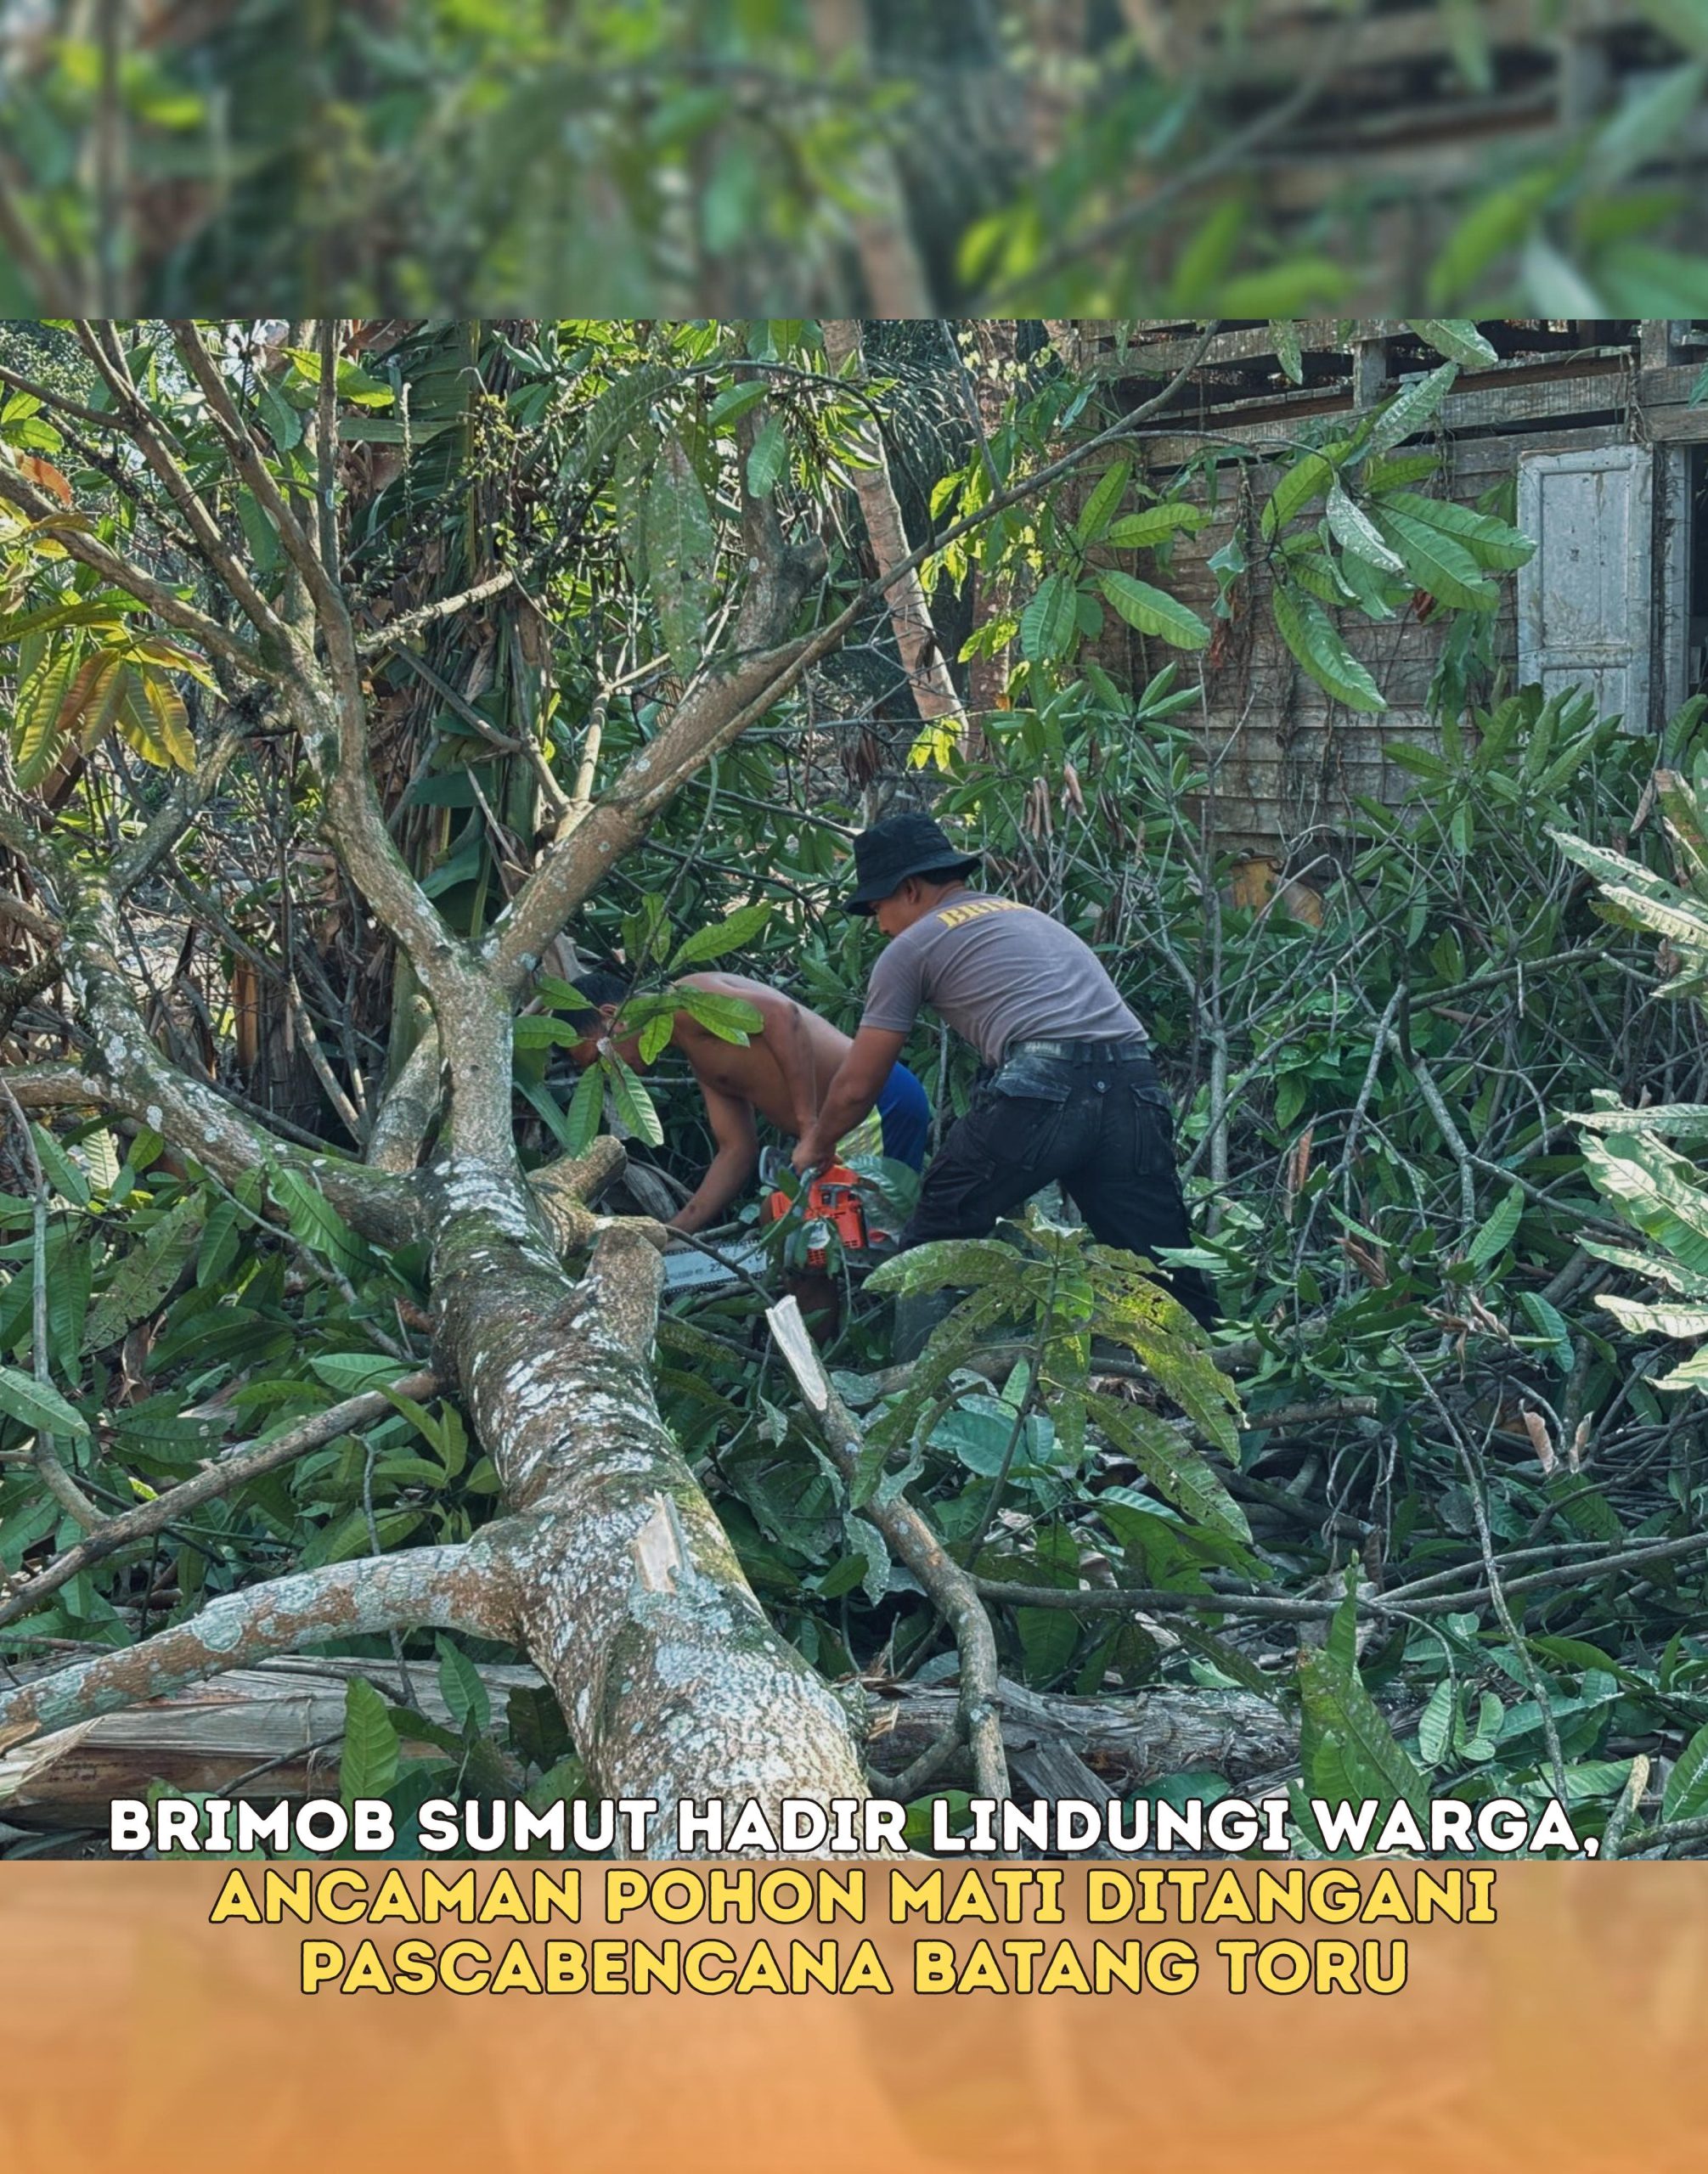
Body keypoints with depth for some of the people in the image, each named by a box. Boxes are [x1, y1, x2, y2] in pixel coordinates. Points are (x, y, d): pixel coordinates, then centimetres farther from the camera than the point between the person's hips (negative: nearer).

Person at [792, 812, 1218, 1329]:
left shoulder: (912, 946, 13)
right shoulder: (1026, 915, 33)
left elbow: (856, 1087, 16)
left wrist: (814, 1147, 35)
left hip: (1043, 1087, -6)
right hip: (1134, 1087, 6)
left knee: (931, 1249, 11)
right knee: (1167, 1273, 10)